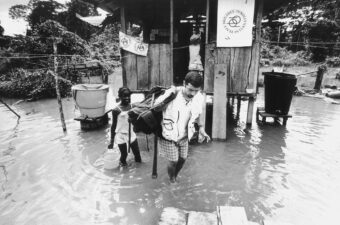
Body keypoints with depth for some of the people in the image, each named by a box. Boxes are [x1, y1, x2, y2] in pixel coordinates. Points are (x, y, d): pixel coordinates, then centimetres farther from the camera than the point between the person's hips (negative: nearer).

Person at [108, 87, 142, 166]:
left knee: (137, 153, 13)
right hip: (121, 136, -4)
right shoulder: (116, 110, -16)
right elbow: (114, 126, -10)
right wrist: (112, 141, -8)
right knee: (124, 155, 8)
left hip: (131, 134, 4)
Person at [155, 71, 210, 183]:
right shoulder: (171, 95, -30)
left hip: (184, 137, 5)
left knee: (182, 159, 17)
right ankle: (172, 182, 39)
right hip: (169, 137, -4)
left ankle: (175, 177, 49)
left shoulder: (199, 98, -14)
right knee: (173, 162, 6)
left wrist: (201, 129, -5)